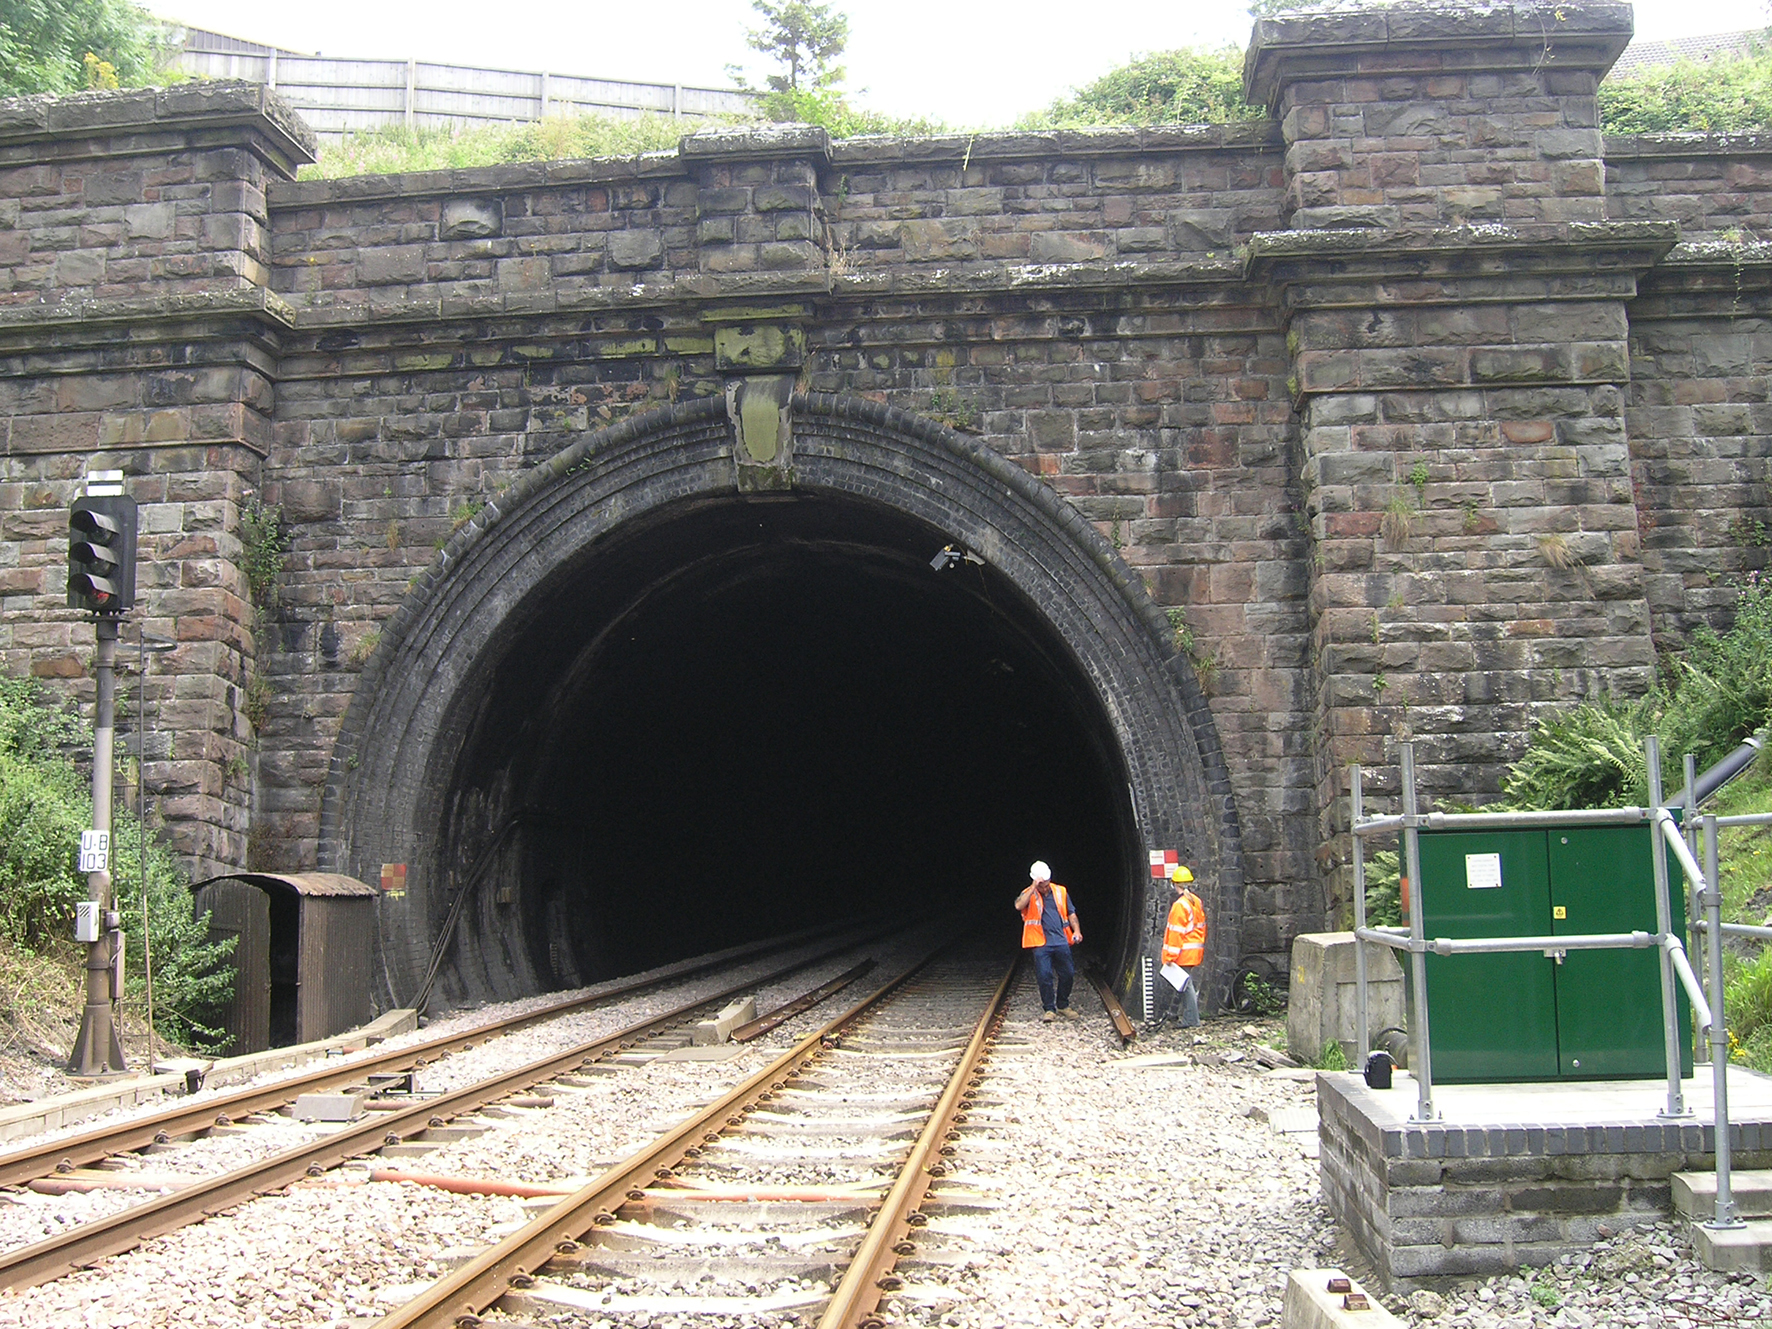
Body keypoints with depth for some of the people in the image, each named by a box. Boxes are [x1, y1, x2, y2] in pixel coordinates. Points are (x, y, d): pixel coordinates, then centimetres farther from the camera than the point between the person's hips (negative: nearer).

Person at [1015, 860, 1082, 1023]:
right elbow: (1019, 906, -22)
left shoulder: (1060, 891, 10)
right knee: (1044, 976, -6)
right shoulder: (1029, 895, 0)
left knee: (1067, 974, 7)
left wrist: (1076, 930, 2)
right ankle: (1050, 1009, 6)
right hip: (1041, 943, -3)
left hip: (1061, 941, 3)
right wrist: (1033, 888, -22)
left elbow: (1071, 913, 17)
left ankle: (1063, 1006, 25)